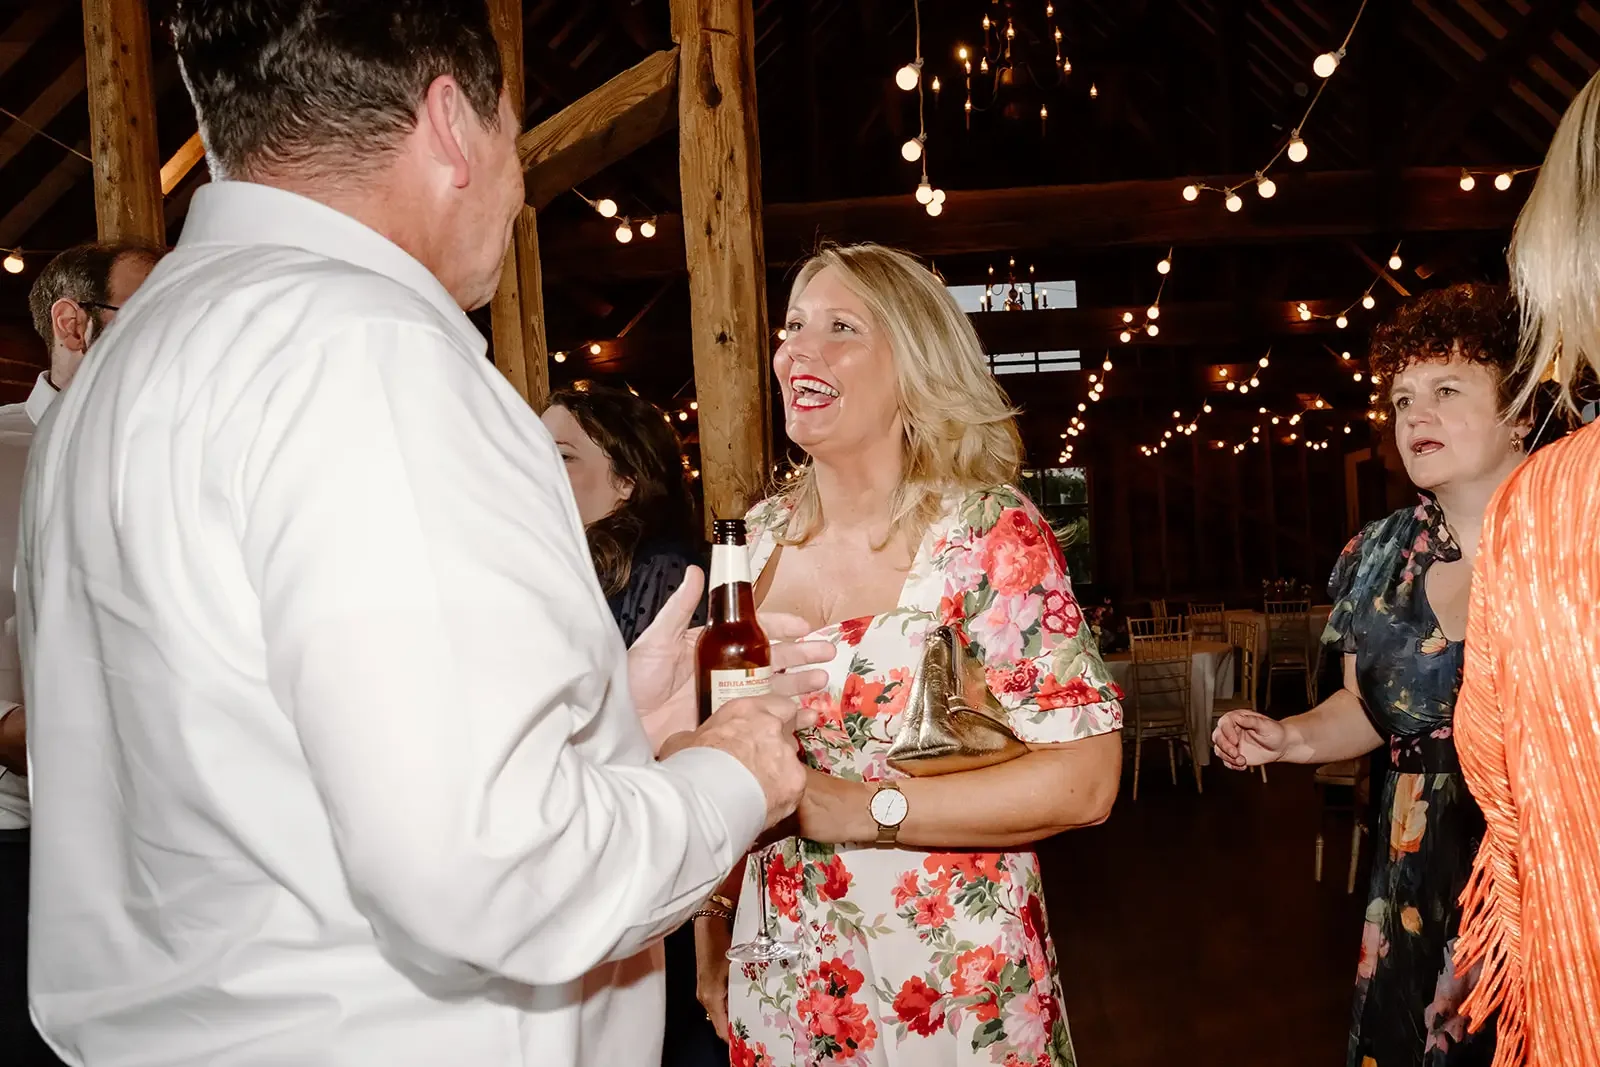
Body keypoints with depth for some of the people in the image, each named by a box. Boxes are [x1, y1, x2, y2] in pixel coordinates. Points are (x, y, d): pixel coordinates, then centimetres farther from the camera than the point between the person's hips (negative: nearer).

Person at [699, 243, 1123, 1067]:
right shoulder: (765, 536, 1)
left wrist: (861, 808, -23)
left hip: (945, 985, -4)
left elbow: (1085, 781, -19)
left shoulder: (992, 535, -15)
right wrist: (712, 938, 5)